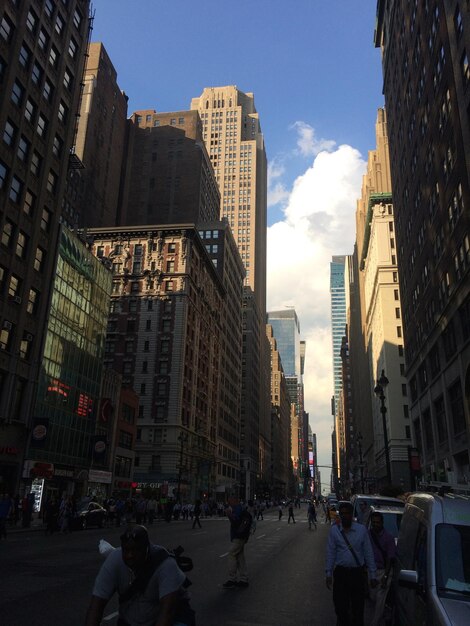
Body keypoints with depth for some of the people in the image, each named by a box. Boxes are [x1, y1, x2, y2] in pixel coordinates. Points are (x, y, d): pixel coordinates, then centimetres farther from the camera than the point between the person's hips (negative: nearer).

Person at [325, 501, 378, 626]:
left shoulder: (361, 529, -4)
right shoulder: (334, 530, -2)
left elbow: (368, 553, -1)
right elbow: (330, 553, 1)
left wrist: (373, 575, -1)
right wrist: (328, 573, 0)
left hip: (357, 573, 0)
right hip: (340, 572, 0)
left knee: (358, 606, 9)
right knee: (341, 607, 8)